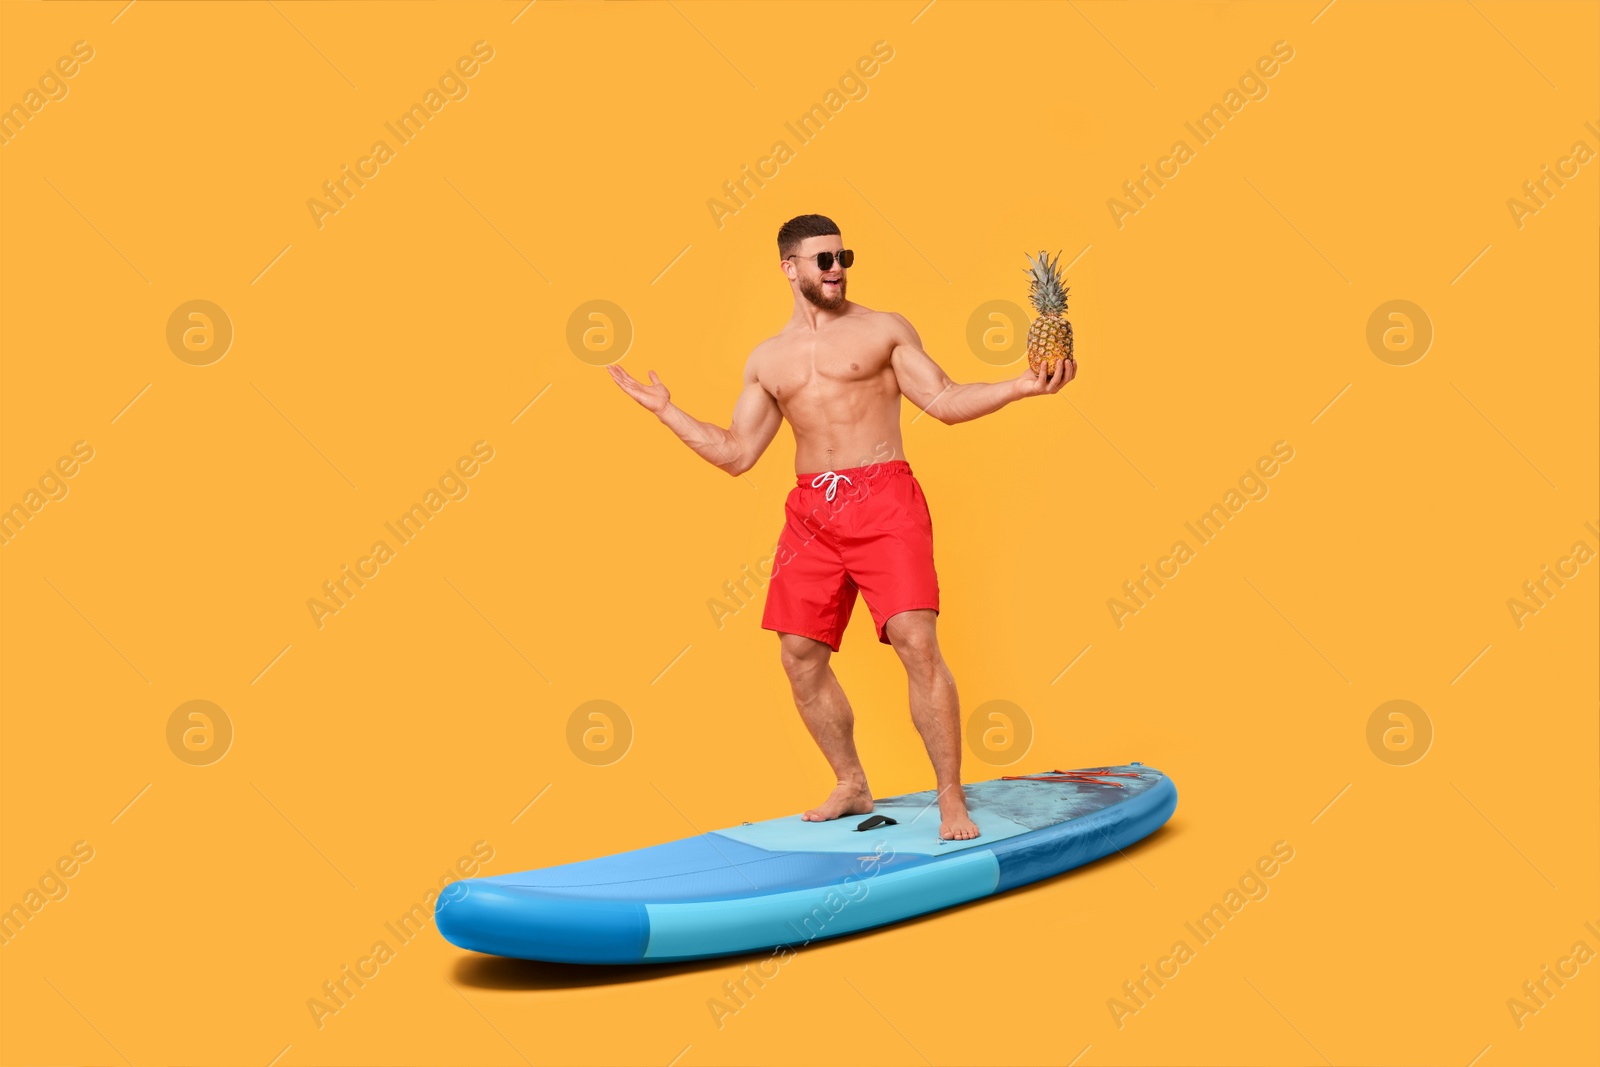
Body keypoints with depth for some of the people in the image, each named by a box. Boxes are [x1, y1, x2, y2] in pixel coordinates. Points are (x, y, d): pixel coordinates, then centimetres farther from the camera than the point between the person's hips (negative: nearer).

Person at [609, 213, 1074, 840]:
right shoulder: (766, 360, 16)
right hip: (810, 511, 4)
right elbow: (735, 454, 17)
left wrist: (1019, 387, -14)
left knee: (917, 643, -14)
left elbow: (945, 402, 0)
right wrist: (663, 409, 15)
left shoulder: (884, 329, 7)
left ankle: (951, 800, -4)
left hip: (883, 501, -4)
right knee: (800, 655, 4)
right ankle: (852, 787, 22)